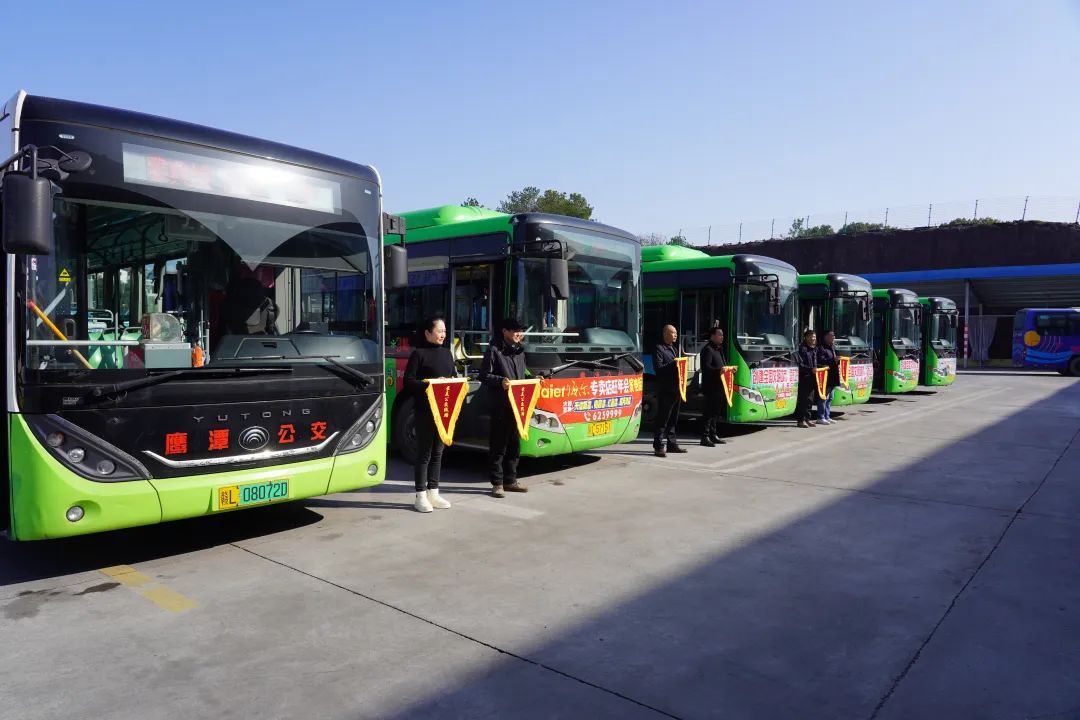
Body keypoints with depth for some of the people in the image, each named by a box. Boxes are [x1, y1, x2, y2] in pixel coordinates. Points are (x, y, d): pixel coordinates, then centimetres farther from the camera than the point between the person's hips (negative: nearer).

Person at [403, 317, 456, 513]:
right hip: (425, 410, -6)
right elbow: (408, 381, -11)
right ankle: (421, 496, 9)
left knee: (438, 452, 12)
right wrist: (430, 384, -22)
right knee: (424, 453, 1)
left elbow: (453, 377, 19)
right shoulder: (419, 353, -7)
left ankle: (433, 493, 21)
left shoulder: (446, 352, 13)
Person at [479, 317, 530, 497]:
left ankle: (510, 480, 23)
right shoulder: (494, 350, -6)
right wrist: (500, 381, -24)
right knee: (498, 445, 0)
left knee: (515, 444, 12)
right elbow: (484, 376, -9)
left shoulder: (520, 351, 16)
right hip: (500, 406, -7)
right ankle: (497, 483, 9)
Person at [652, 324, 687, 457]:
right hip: (665, 390, -9)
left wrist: (680, 364, 8)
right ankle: (658, 447, -3)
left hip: (676, 389, 9)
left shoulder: (674, 349, 22)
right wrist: (673, 364, -22)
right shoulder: (659, 349, -7)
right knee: (662, 419, -6)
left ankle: (672, 444, 21)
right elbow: (658, 369, -16)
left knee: (673, 419, 14)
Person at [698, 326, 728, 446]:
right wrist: (718, 370, -35)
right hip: (711, 386, -10)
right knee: (708, 411, -8)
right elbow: (706, 367, -22)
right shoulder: (708, 349, -12)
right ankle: (705, 437, -5)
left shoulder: (719, 349, 20)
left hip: (719, 386, 10)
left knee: (716, 411, 14)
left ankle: (713, 435, 23)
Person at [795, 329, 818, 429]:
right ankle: (801, 419, 1)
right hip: (804, 378, -8)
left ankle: (807, 418, 20)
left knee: (810, 399, 11)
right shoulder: (802, 349, -10)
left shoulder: (815, 349, 14)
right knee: (803, 399, -4)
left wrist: (816, 369, 7)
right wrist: (811, 369, -22)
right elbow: (800, 365, -15)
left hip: (812, 378, 8)